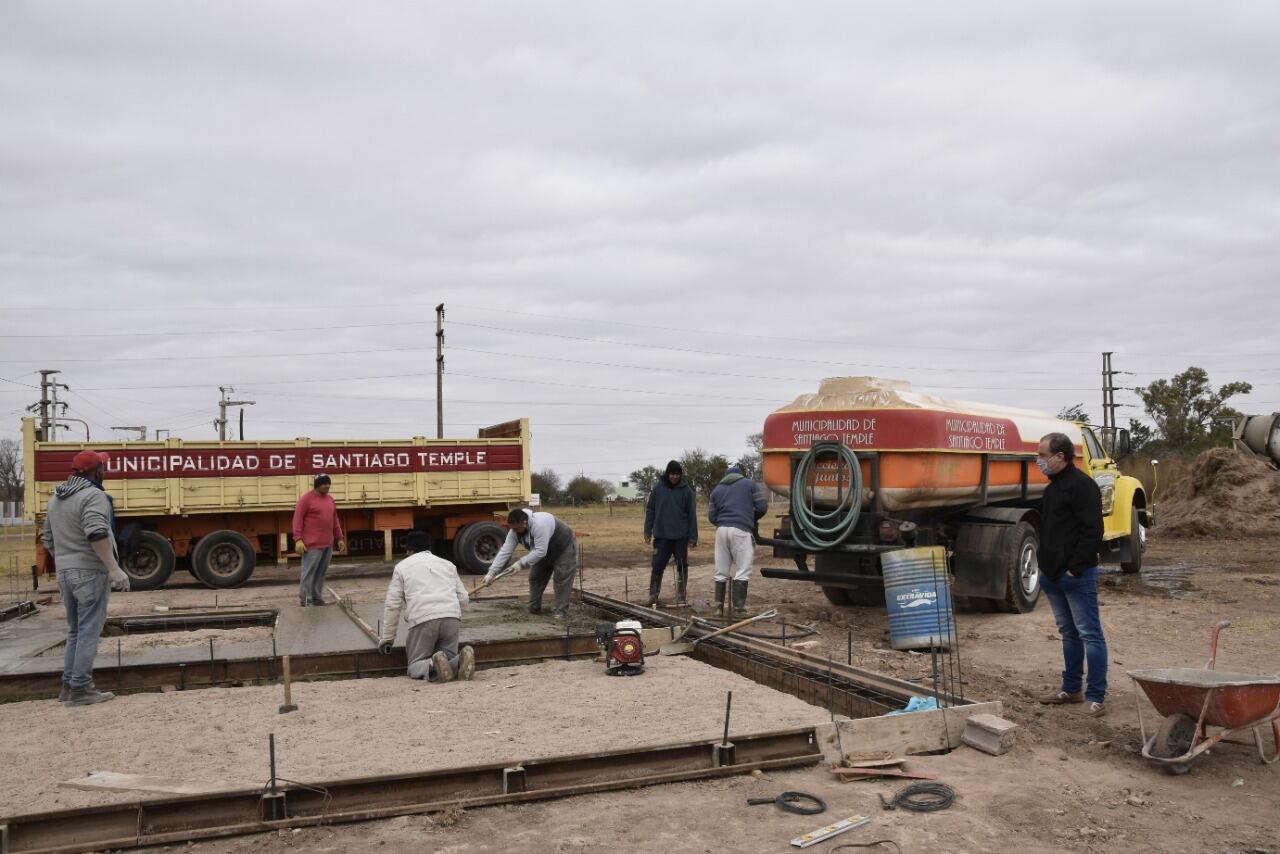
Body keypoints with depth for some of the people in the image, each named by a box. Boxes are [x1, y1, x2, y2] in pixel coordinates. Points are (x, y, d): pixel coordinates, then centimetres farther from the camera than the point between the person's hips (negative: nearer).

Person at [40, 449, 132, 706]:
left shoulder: (56, 498, 15)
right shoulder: (93, 495, -13)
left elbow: (48, 540, 21)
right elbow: (97, 534, -27)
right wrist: (114, 568, -29)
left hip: (65, 572, 9)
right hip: (90, 572, -9)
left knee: (75, 630, 17)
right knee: (89, 631, -4)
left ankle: (68, 685, 20)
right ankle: (80, 689, -4)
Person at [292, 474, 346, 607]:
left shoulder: (330, 499, 16)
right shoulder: (306, 499, -6)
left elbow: (335, 520, 22)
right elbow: (298, 519, -9)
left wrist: (339, 538, 18)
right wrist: (298, 539, -17)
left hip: (328, 544, 7)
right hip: (312, 545, -7)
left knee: (321, 573, 9)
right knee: (308, 573, -5)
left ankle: (317, 598, 15)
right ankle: (304, 600, 0)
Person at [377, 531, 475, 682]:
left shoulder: (402, 567, 18)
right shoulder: (448, 564, 27)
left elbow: (392, 605, 12)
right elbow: (463, 599, 20)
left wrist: (387, 638, 18)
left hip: (423, 619, -3)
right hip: (452, 617, 3)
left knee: (415, 665, 9)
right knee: (448, 656, 16)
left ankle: (433, 666, -25)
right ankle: (461, 661, -19)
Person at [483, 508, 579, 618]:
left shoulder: (540, 525, -42)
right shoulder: (514, 531, -17)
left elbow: (540, 551, -41)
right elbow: (505, 552, -18)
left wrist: (521, 563, -37)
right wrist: (492, 572, -23)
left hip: (564, 548, -8)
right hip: (545, 552, 8)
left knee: (562, 580, -10)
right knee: (535, 578, 7)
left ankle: (560, 611, -3)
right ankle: (534, 609, 18)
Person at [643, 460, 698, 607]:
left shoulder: (686, 490, -2)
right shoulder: (658, 489, 2)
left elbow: (692, 515, -1)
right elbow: (650, 511, 6)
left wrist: (693, 537, -5)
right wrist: (648, 532, 1)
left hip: (681, 536, -1)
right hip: (661, 535, 1)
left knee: (682, 566, 7)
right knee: (657, 566, 2)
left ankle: (681, 596, 17)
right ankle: (653, 595, 14)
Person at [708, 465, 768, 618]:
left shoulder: (717, 489, 18)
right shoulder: (749, 483, 11)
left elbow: (712, 516, 12)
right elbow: (762, 506, 4)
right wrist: (752, 519, 22)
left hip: (722, 530, 4)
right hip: (741, 530, -4)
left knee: (721, 572, 10)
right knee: (743, 571, -1)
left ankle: (719, 607, 11)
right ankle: (738, 608, -5)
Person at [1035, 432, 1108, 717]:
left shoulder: (1082, 485, -13)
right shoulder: (1052, 488, 17)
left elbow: (1092, 532, -19)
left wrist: (1075, 568, -18)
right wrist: (1045, 566, 16)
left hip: (1076, 576, -10)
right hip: (1053, 575, 10)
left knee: (1089, 634, -4)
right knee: (1069, 633, 16)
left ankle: (1096, 697, 0)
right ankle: (1071, 689, 25)